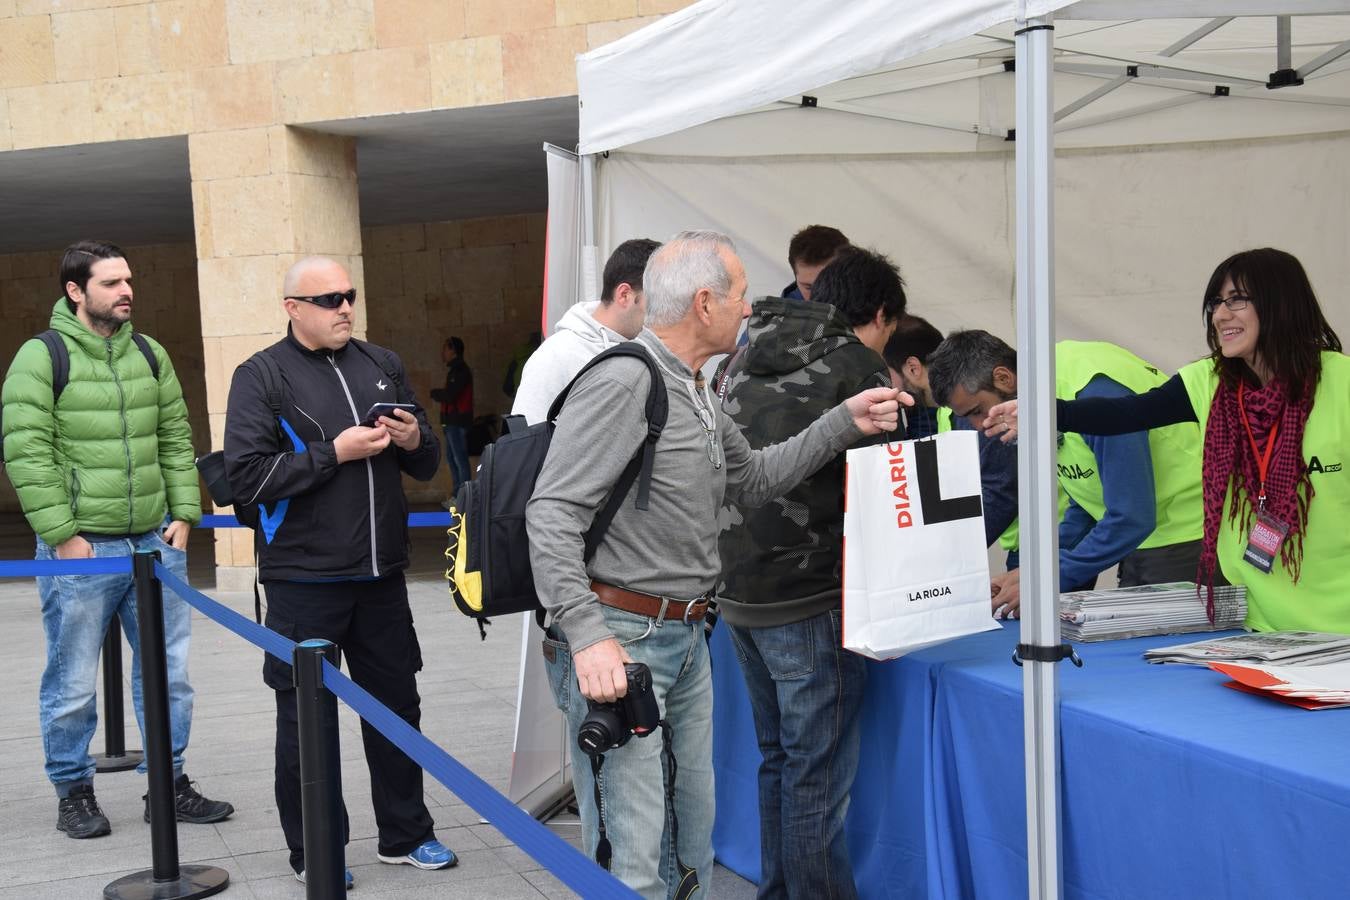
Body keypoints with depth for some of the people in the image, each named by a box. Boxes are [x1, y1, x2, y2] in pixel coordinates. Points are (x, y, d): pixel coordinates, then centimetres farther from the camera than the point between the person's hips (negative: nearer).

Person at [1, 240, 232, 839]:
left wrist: (183, 514, 6)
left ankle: (169, 784, 23)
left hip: (155, 543, 5)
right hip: (79, 548, -5)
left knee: (167, 673, 10)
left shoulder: (149, 355, 11)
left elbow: (176, 440, 15)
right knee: (73, 683, 5)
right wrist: (61, 534, -15)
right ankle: (74, 793, 21)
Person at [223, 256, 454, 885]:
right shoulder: (261, 377, -4)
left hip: (381, 575, 5)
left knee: (396, 705, 13)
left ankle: (405, 834, 28)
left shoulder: (382, 366, 11)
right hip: (304, 580, -5)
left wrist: (415, 441, -6)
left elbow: (427, 466, 17)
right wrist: (335, 452, -18)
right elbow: (247, 477, -15)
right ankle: (312, 854, 19)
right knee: (305, 717, 5)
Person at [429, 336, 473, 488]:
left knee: (460, 458, -10)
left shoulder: (460, 370, -13)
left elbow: (449, 395, -20)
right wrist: (439, 394, 0)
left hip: (458, 422, -11)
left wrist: (434, 393, -3)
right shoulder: (455, 369, 19)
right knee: (451, 457, 14)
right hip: (453, 422, 11)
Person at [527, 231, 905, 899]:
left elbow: (753, 480, 25)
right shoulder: (624, 382, -16)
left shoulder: (697, 395, 15)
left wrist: (845, 422, 16)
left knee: (691, 839, 18)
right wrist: (588, 638, -27)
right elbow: (551, 515, -20)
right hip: (619, 637, -10)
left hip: (686, 640, 10)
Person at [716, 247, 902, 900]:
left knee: (779, 759, 18)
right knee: (818, 774, -2)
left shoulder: (747, 365, 15)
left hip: (738, 593, 8)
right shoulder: (857, 369, -8)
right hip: (807, 599, -8)